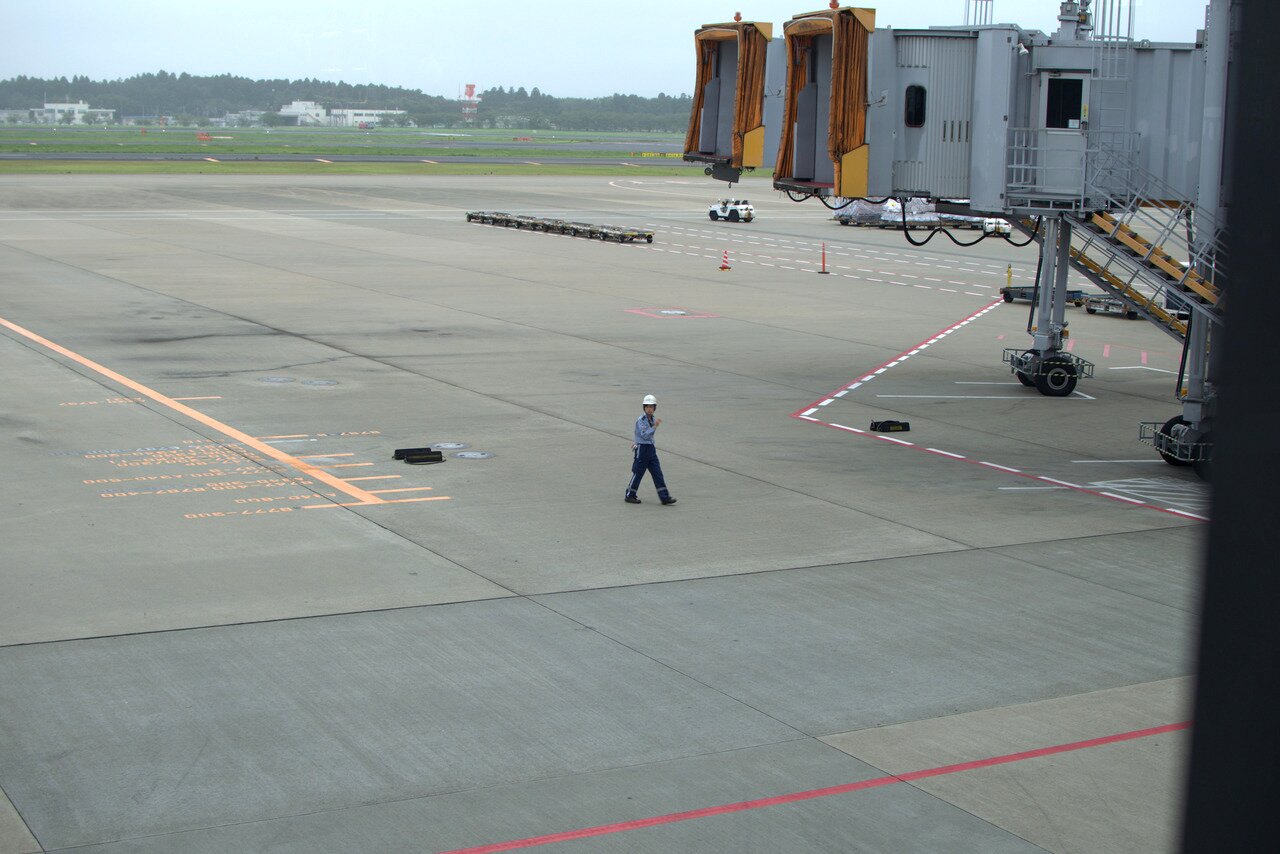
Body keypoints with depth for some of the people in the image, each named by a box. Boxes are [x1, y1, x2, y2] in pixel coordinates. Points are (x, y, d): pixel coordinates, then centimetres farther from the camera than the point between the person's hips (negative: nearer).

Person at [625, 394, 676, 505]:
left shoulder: (653, 419, 10)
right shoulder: (640, 420, -12)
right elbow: (644, 435, -23)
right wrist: (655, 426, -28)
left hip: (651, 449, 7)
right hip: (641, 449, -7)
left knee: (657, 473, 2)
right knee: (638, 473, 1)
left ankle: (664, 497, 0)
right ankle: (629, 496, 16)